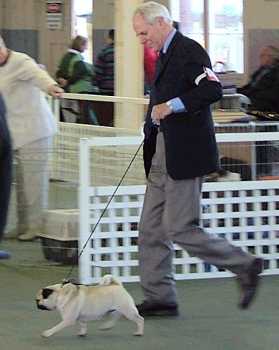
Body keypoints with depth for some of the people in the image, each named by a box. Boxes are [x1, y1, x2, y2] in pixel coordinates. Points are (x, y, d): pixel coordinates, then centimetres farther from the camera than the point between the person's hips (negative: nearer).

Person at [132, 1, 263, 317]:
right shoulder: (164, 55, 17)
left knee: (180, 229, -8)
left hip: (186, 155, -10)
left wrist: (171, 106, -27)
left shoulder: (190, 51, -13)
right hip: (162, 155, 10)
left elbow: (212, 90, -26)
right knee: (151, 230, 8)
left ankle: (245, 266, 5)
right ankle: (159, 298, 14)